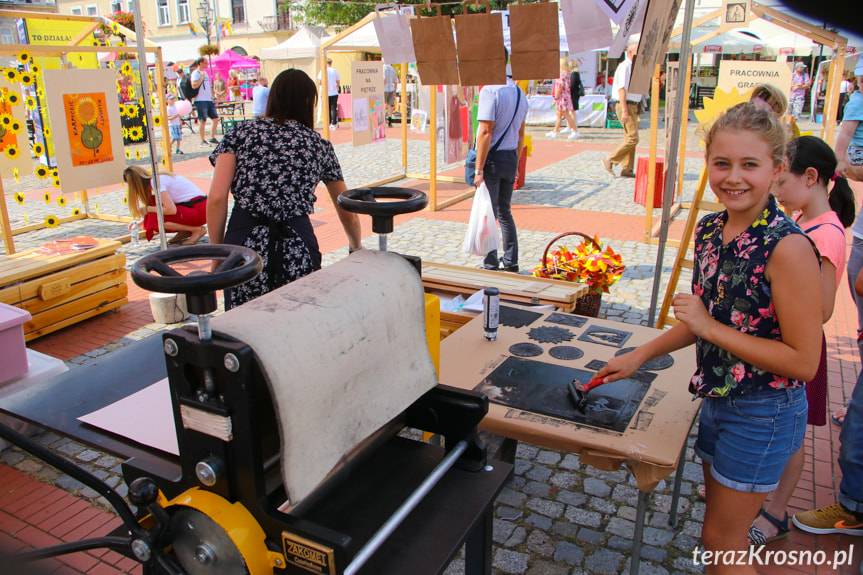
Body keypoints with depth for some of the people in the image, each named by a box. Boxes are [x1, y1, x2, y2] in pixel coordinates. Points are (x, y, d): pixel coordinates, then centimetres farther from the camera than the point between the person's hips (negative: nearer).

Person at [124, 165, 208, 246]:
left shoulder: (157, 182, -15)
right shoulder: (159, 178, 12)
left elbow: (171, 210, -23)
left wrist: (147, 209, -8)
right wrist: (139, 222, 27)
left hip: (197, 210, -9)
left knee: (154, 219, -16)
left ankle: (197, 229, -6)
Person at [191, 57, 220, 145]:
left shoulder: (205, 73, 20)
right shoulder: (195, 73, -7)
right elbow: (194, 85, -20)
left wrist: (213, 98, 20)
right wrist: (202, 77, -16)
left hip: (209, 100, 8)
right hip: (201, 101, -8)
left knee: (215, 118, 7)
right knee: (203, 120, -5)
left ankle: (212, 138, 15)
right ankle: (203, 140, 1)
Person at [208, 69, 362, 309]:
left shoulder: (240, 133, 10)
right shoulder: (319, 145, 13)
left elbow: (217, 198, -2)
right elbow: (347, 213, 22)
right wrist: (356, 248, 39)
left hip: (245, 243, 0)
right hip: (297, 248, 1)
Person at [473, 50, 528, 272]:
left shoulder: (490, 90, -15)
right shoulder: (519, 93, 10)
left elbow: (486, 131, -19)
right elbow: (521, 134, 15)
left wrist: (479, 169, -18)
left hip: (492, 157, -7)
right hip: (511, 157, 8)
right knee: (505, 212, 17)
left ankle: (491, 266, 5)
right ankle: (510, 262, 22)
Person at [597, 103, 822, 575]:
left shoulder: (787, 248, -25)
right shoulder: (710, 230, -2)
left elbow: (804, 362, -23)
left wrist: (710, 327, -24)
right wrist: (639, 356, 10)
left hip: (763, 414, -7)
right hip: (718, 400, 7)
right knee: (722, 527, 25)